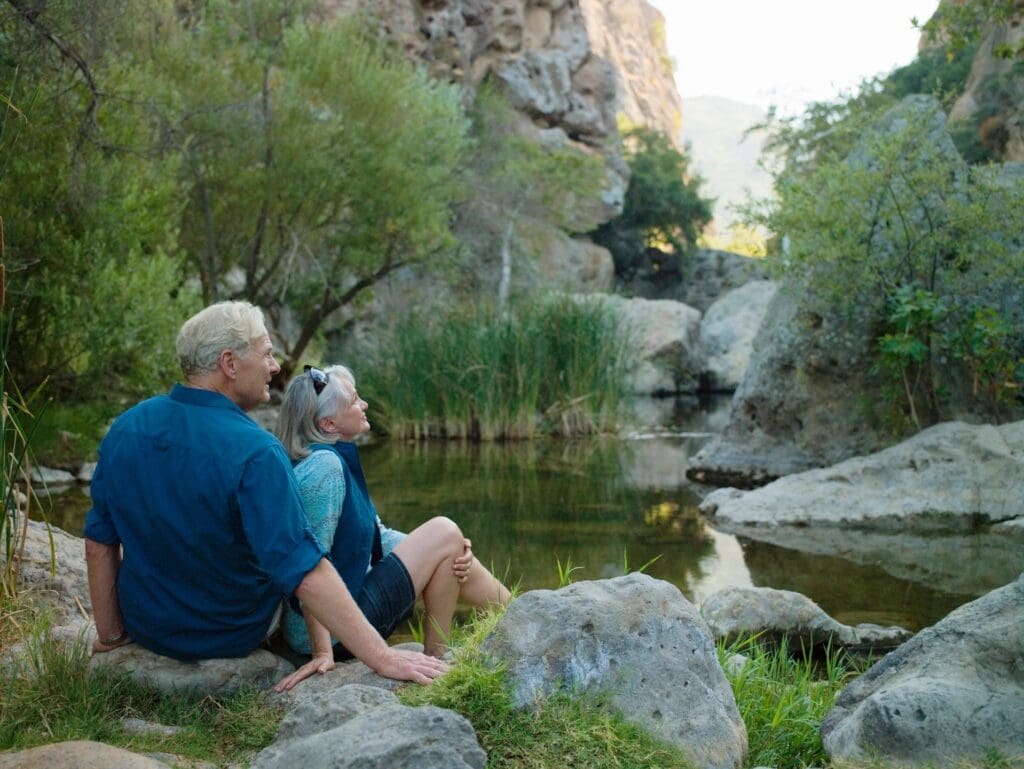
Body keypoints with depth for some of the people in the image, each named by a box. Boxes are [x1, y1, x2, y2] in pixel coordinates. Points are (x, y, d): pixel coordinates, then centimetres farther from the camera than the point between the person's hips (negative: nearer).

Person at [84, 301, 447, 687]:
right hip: (233, 637, -5)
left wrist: (110, 634, 9)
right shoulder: (255, 453, -29)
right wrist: (382, 658, -31)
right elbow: (305, 572, -33)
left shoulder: (124, 428, -10)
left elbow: (99, 541, -2)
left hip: (145, 626, 5)